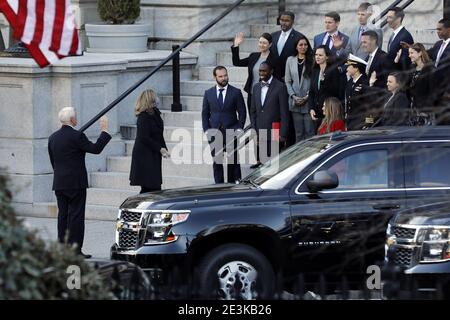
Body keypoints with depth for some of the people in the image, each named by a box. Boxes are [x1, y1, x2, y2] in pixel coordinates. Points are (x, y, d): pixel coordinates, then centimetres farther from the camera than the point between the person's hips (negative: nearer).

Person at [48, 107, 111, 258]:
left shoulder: (53, 138, 9)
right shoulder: (77, 136, -13)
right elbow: (96, 149, -11)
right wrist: (104, 131, -3)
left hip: (59, 184, 6)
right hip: (76, 183, -6)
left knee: (63, 215, 10)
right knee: (76, 216, -4)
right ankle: (75, 250, -6)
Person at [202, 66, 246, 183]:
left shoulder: (236, 93, 1)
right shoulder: (208, 93, 7)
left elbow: (242, 112, 3)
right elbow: (205, 113, 10)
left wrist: (239, 129, -5)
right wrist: (206, 130, 0)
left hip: (231, 132, -2)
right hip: (214, 133, 2)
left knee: (232, 160, -1)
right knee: (217, 161, 4)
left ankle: (233, 182, 6)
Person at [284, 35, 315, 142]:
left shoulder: (312, 60, 1)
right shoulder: (290, 60, 9)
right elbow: (287, 81, 9)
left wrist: (307, 97, -10)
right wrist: (293, 96, -3)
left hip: (308, 101, -2)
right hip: (295, 102, 2)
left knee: (309, 131, -6)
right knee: (298, 132, 4)